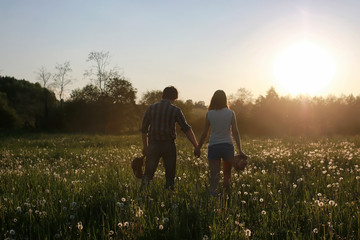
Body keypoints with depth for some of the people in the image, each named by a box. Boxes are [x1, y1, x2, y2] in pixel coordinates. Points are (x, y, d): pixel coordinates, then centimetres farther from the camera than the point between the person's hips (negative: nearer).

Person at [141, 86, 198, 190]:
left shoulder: (151, 108, 7)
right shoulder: (175, 110, -2)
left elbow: (144, 129, 11)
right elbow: (187, 129, -8)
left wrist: (145, 146, 21)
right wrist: (196, 146, -8)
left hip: (153, 144, 2)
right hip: (168, 145, -2)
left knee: (148, 173, 6)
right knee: (170, 175, 10)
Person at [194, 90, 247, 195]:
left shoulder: (209, 114, -1)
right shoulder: (230, 113, 0)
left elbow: (204, 134, 1)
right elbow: (235, 132, -5)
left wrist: (198, 148, 12)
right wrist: (240, 150, -5)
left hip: (213, 147, -1)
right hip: (228, 146, 1)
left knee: (214, 176, -3)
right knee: (227, 172, 22)